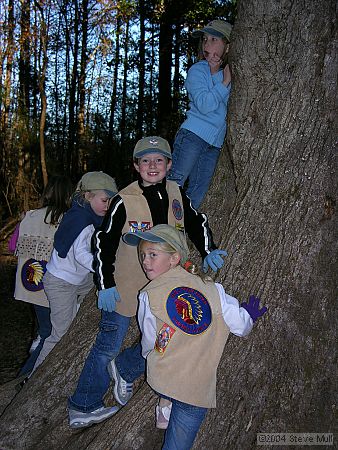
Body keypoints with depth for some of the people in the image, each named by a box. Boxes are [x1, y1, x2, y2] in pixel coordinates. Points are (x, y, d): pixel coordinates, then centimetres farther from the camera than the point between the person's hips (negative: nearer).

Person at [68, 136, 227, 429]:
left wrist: (208, 251, -3)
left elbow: (197, 223, 12)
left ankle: (123, 370, 33)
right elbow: (103, 242, -10)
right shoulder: (124, 200, -14)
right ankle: (82, 407, 25)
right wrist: (105, 285, -13)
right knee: (108, 347, 6)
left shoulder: (176, 193, -1)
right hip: (126, 286, -4)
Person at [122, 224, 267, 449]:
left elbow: (149, 341, 2)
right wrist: (249, 316, 24)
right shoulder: (211, 288, -6)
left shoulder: (149, 295, -7)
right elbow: (240, 326, 0)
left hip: (162, 379, -1)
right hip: (199, 389, 1)